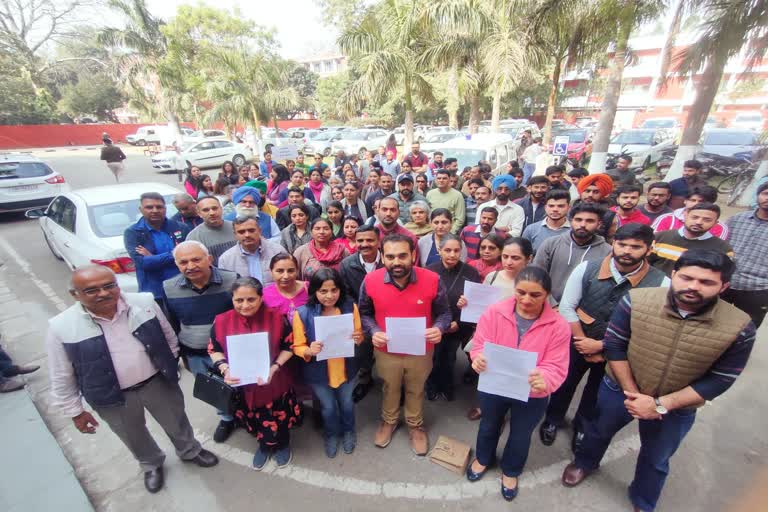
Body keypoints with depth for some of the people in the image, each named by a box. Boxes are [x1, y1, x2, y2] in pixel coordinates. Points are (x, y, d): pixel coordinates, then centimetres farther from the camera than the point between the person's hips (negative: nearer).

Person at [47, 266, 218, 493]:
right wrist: (75, 412, 1)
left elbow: (169, 336, -1)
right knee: (134, 437, 24)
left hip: (158, 382, 1)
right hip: (113, 397, 0)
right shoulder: (61, 327, -18)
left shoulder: (145, 303, -16)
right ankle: (151, 465, 54)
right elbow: (62, 378, -5)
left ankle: (190, 451, 51)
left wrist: (169, 367, 7)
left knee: (176, 422, 21)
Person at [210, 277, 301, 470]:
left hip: (273, 386, -2)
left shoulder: (276, 318, -19)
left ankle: (282, 445, 53)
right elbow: (214, 350, 0)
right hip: (241, 387, 2)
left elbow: (289, 347, -7)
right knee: (254, 423, 26)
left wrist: (274, 367, -21)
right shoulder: (222, 321, -15)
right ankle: (264, 445, 59)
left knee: (277, 422, 17)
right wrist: (225, 369, -17)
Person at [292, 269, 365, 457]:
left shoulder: (350, 307, -17)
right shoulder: (302, 314, -22)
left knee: (347, 404, 25)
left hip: (347, 369, 1)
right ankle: (331, 435, 56)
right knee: (328, 407, 23)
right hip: (319, 373, -1)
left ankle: (348, 431, 58)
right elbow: (298, 347, -13)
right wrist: (310, 351, -34)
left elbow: (360, 336, -4)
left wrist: (358, 338, -26)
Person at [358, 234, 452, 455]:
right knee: (389, 389, 28)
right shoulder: (370, 281, -20)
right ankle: (388, 421, 58)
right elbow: (364, 313, -2)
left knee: (416, 390, 27)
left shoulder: (432, 280, -22)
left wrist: (439, 328, -27)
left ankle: (416, 425, 56)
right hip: (386, 351, 1)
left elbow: (444, 313, -7)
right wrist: (373, 331, -20)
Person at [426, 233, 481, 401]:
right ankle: (432, 387, 46)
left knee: (449, 360, 21)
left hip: (459, 328, 1)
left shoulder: (471, 273, -11)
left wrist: (459, 323, -18)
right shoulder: (429, 271, -14)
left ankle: (447, 387, 49)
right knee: (434, 359, 16)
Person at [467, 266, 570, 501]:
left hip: (532, 396, 0)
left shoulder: (558, 325, -20)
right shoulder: (494, 312, -19)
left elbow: (556, 367, -20)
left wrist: (544, 380, -42)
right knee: (489, 425, 27)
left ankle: (510, 471, 56)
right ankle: (482, 459, 59)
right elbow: (480, 345, -15)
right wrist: (478, 358, -38)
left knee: (520, 435, 25)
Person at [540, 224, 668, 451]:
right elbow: (566, 307, -11)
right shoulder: (587, 269, -18)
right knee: (564, 383, 19)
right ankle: (553, 419, 48)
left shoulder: (660, 283, -21)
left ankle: (583, 427, 53)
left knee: (597, 392, 24)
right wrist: (583, 343, -12)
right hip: (578, 341, 0)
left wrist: (599, 345, -16)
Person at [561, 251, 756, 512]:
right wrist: (632, 394, -17)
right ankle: (585, 462, 58)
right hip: (620, 389, 0)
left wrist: (660, 405, -21)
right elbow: (614, 345, -16)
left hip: (675, 408, 1)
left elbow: (719, 381, -14)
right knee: (600, 431, 26)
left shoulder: (739, 328, -21)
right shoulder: (636, 301, -24)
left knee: (656, 461, 26)